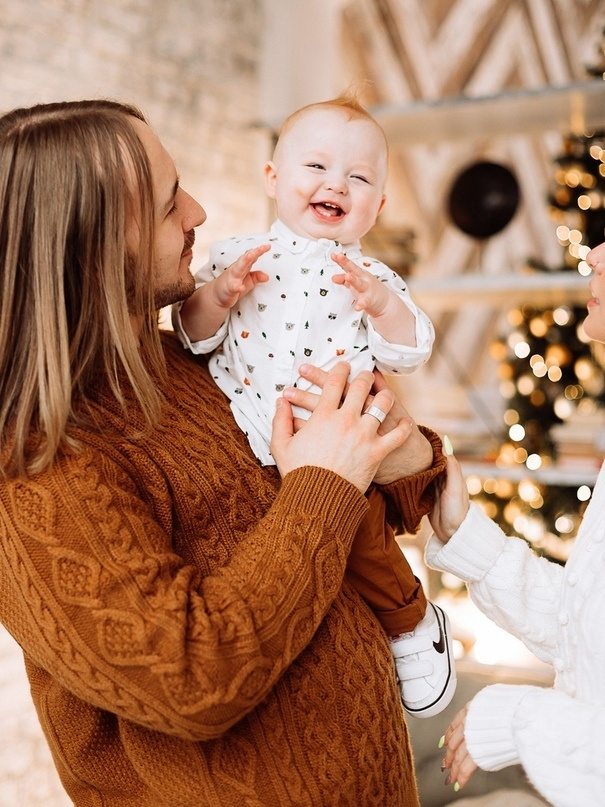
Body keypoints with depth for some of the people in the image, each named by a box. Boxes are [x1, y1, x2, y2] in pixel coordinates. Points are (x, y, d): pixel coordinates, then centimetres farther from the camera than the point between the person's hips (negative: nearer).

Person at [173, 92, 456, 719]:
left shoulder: (375, 279, 6)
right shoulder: (238, 256, 5)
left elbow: (407, 356, -2)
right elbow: (195, 337, 1)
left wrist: (383, 305, -18)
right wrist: (216, 294, -16)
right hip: (240, 438, 2)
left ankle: (412, 623, 20)